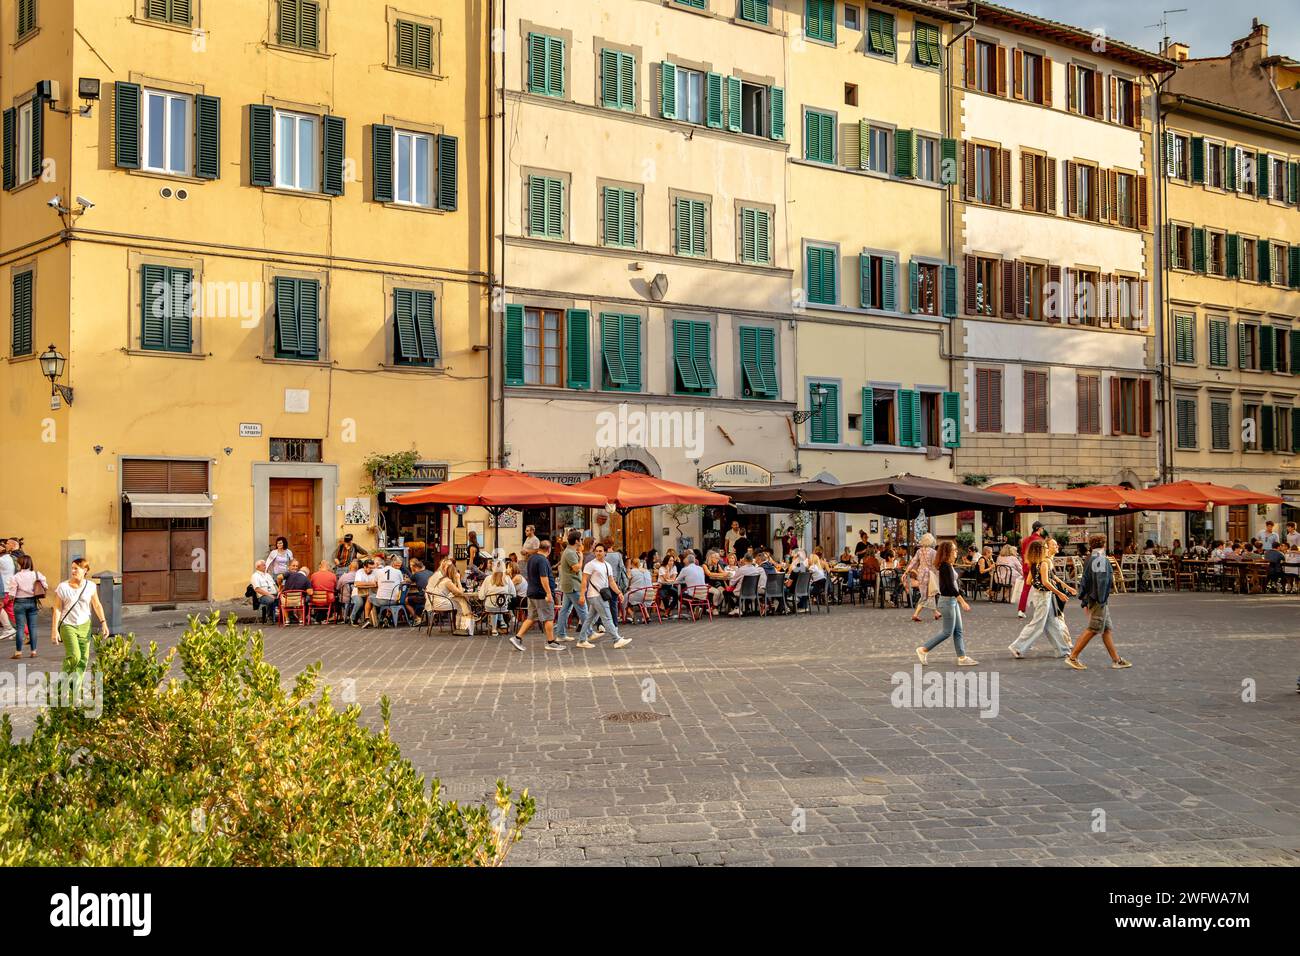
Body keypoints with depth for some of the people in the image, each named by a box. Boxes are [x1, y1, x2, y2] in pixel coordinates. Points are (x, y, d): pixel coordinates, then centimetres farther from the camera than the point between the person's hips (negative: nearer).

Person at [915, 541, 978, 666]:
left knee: (958, 631, 9)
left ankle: (962, 658, 12)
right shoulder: (945, 567, -18)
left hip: (953, 600, 10)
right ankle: (923, 649, 1)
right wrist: (962, 602, -22)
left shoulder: (950, 566, 12)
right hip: (947, 601, -10)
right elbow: (951, 586, -23)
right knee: (947, 632, -5)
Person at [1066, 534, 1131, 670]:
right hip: (1100, 600, -9)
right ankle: (1073, 657, -5)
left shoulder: (1089, 561, 13)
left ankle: (1116, 660, 15)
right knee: (1093, 630, -5)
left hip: (1092, 599, 9)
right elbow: (1102, 580, -22)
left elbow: (1084, 581, 16)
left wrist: (1084, 601, 19)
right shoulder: (1102, 560, -13)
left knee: (1108, 629, 12)